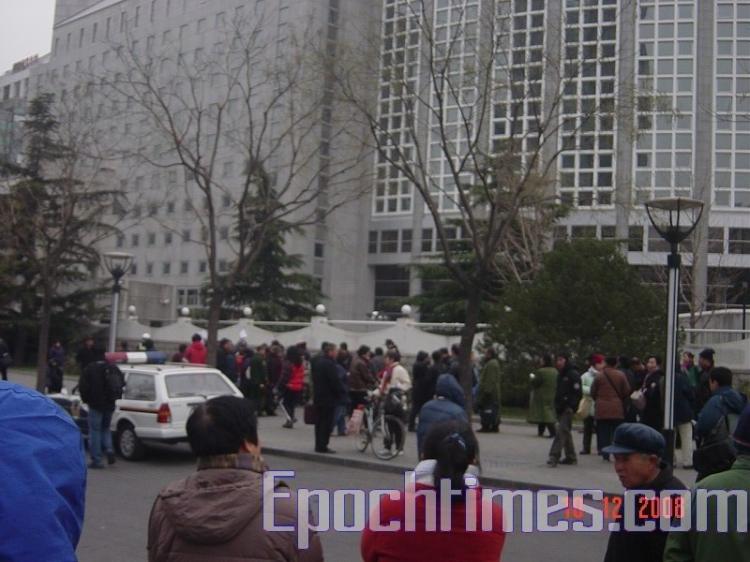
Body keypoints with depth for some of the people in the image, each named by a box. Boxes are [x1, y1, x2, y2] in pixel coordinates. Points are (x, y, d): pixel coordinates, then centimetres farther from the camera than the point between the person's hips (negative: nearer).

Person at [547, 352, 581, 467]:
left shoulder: (573, 374, -9)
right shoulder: (560, 375, 18)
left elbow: (577, 393, -15)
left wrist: (570, 406, -20)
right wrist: (557, 405, 15)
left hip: (568, 409, -9)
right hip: (560, 408, 9)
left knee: (561, 431, -15)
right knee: (566, 432, 14)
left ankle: (554, 457, -20)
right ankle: (571, 457, 22)